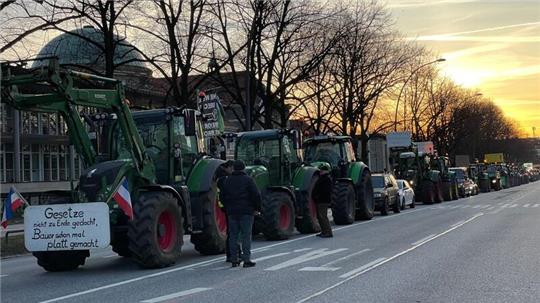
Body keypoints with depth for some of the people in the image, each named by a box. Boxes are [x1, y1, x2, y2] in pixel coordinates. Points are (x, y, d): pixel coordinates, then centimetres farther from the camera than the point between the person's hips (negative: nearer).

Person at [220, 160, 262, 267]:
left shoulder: (227, 180, 9)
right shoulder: (248, 179, -5)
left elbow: (223, 196, 13)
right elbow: (256, 195, -9)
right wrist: (257, 208, 1)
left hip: (232, 212, 4)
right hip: (246, 211, -4)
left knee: (233, 235, 8)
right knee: (246, 235, -2)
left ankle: (234, 260, 9)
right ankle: (246, 259, -5)